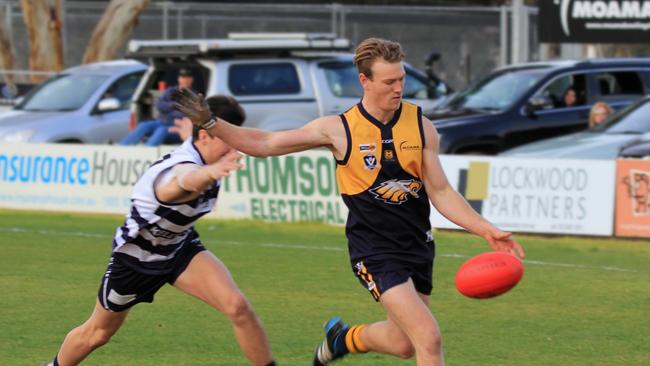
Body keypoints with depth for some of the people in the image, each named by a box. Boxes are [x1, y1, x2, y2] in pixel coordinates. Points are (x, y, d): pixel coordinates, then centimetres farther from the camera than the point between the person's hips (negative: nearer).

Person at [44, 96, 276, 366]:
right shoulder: (178, 170, -43)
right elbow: (188, 180, -72)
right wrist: (211, 173, -92)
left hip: (180, 248, 6)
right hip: (136, 256, -6)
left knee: (237, 306, -21)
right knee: (98, 333, 18)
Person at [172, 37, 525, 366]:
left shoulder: (420, 126, -1)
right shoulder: (339, 129, -7)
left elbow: (441, 193, 2)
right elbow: (264, 143, 0)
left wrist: (486, 230, -9)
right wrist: (209, 122, -9)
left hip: (417, 244, 4)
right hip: (374, 251, -4)